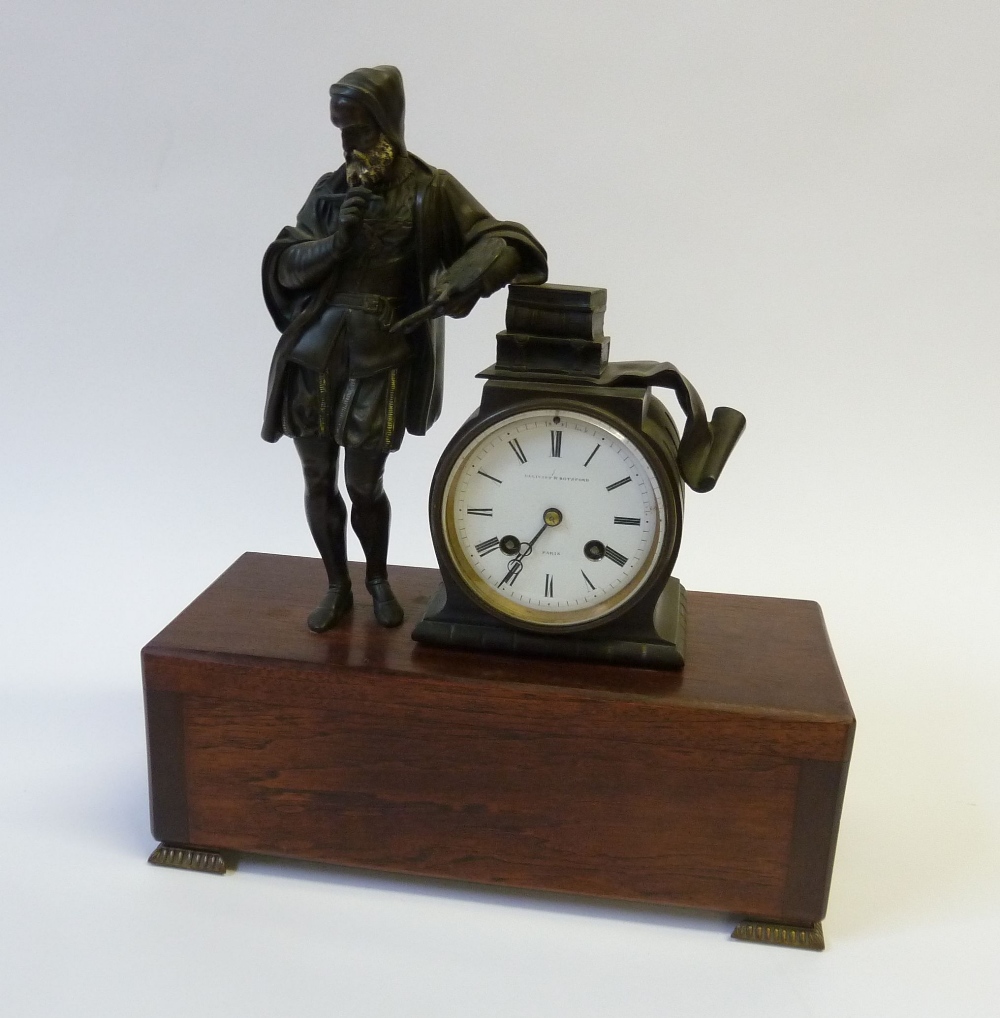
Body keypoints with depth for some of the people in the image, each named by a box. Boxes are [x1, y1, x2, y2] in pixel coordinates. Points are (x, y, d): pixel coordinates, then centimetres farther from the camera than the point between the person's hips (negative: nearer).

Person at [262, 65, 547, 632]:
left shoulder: (430, 190, -3)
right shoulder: (330, 189, 9)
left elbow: (501, 242, -12)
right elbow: (285, 268, 5)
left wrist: (458, 284, -32)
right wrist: (335, 240, -13)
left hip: (379, 362, -4)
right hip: (312, 356, 4)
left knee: (364, 486, 2)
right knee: (319, 481, 9)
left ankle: (379, 580, 30)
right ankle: (338, 588, 29)